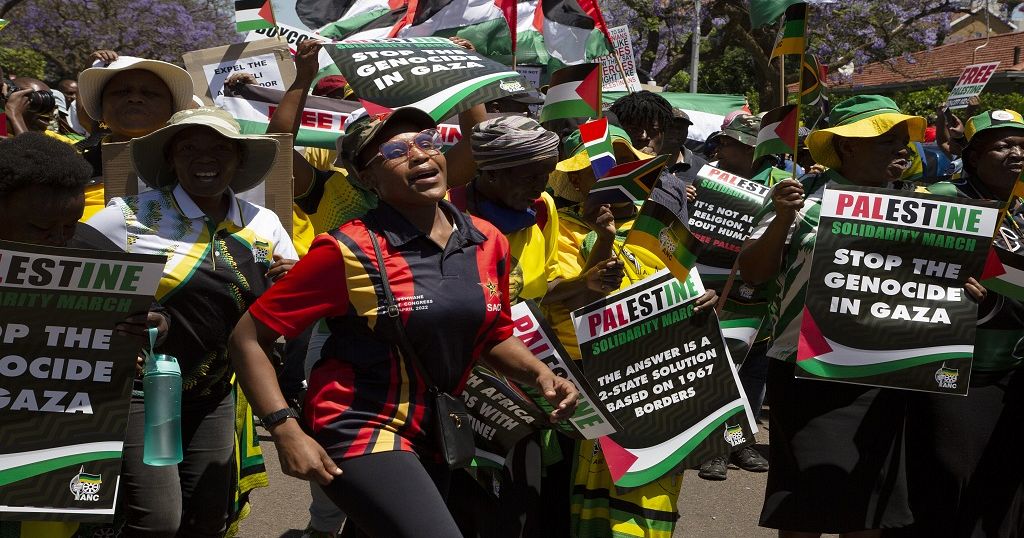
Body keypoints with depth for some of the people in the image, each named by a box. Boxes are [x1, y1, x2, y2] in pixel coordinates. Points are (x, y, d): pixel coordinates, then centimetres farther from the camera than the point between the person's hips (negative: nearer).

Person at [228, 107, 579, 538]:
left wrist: (539, 374, -1)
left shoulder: (488, 243, 1)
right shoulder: (350, 251, -14)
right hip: (361, 433, -6)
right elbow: (247, 338, -10)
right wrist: (287, 432, -19)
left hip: (434, 441, 6)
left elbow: (495, 337, 18)